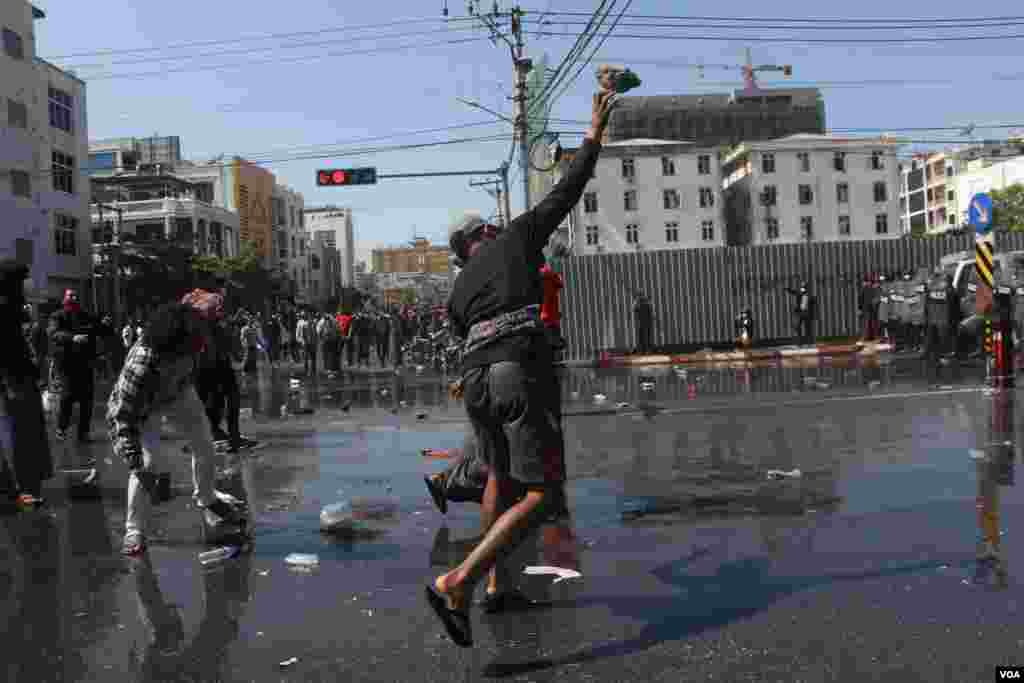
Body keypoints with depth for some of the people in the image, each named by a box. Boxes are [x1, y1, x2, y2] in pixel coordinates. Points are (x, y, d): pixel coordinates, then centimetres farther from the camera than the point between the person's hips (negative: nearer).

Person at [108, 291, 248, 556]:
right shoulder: (141, 365, -46)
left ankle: (206, 499, 43)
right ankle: (134, 531, -6)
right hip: (146, 405, -6)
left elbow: (208, 299, -13)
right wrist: (134, 462, -46)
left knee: (205, 443, 15)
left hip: (180, 390, 6)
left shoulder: (186, 321, -34)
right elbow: (120, 413, -41)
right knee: (149, 458, -23)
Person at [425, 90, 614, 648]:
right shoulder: (517, 236, 16)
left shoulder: (457, 293, 26)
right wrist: (593, 136, 31)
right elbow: (567, 189, 20)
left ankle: (496, 580, 35)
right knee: (542, 492, -5)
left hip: (475, 377, 6)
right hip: (522, 369, -6)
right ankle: (458, 583, -17)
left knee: (501, 475, 27)